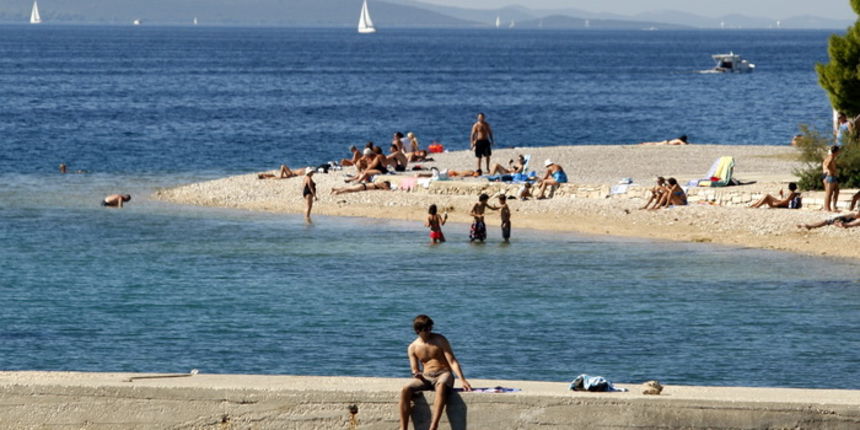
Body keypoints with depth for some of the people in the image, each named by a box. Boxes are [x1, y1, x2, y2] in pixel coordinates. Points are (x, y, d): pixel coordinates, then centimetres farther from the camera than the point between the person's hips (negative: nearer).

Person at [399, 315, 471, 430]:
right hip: (426, 377, 3)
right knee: (405, 390, -28)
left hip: (443, 374, -3)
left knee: (441, 387, -42)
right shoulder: (413, 347, 8)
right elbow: (415, 369, 10)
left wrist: (462, 380, -19)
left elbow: (452, 361, -5)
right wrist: (416, 373, -17)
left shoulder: (439, 340, 1)